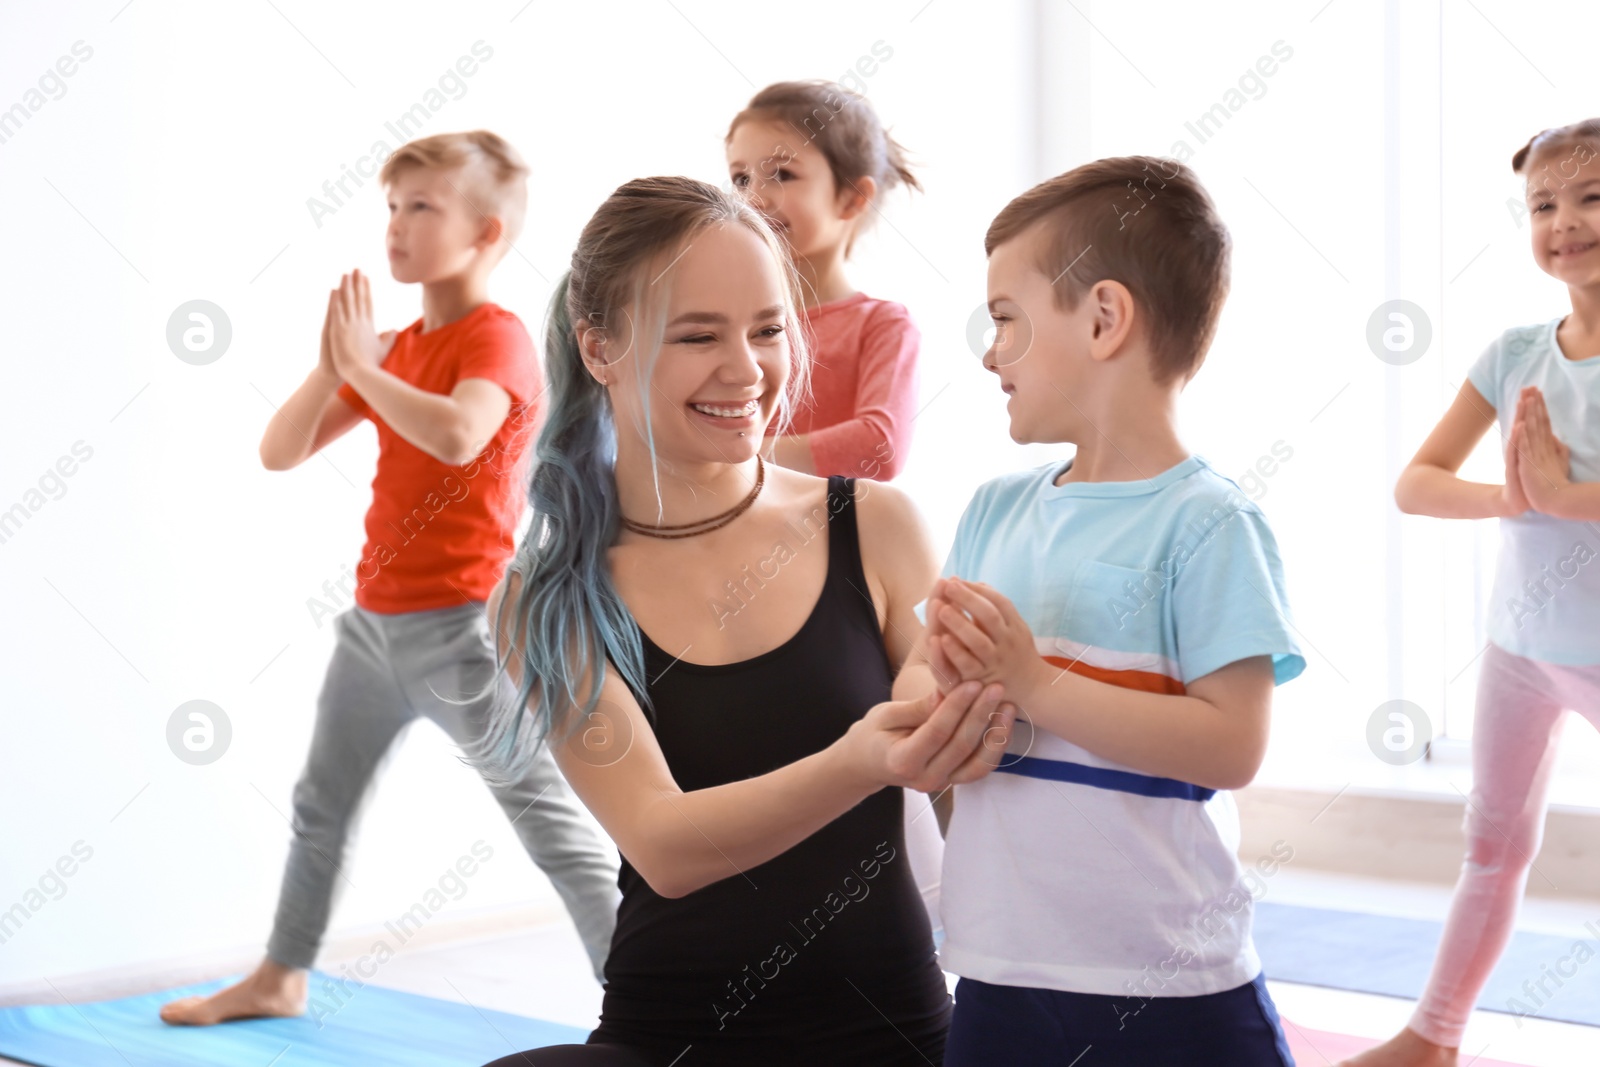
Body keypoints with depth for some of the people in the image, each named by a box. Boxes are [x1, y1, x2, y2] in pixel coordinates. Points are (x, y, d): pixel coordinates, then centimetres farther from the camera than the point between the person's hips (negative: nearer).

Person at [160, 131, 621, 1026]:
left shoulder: (497, 337, -12)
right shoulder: (395, 349, 12)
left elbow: (457, 434, -35)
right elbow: (280, 454, 9)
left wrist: (366, 369, -21)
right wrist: (334, 368, -7)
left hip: (462, 625, -9)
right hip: (376, 618, 9)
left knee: (559, 827, -8)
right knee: (321, 805, 22)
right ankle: (280, 977, 41)